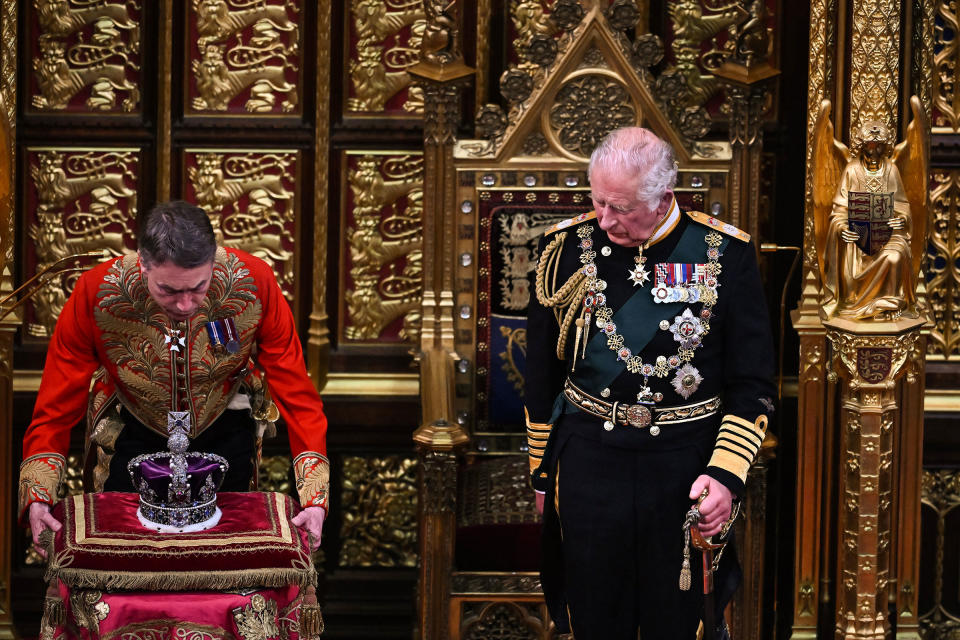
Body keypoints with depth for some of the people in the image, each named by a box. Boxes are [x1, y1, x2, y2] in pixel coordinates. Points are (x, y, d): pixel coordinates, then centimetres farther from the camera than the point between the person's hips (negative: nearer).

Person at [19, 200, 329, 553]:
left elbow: (295, 391, -26)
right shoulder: (96, 293, -32)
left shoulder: (253, 283, -32)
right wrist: (37, 498, -37)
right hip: (133, 429, 0)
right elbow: (58, 403, -25)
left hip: (225, 430, 1)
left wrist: (313, 498, -36)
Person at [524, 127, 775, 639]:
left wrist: (725, 474, -12)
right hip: (589, 458, 1)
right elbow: (541, 376, 9)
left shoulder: (724, 252, -6)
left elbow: (753, 384, -2)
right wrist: (541, 474, 11)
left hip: (688, 464, -1)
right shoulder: (567, 246, -2)